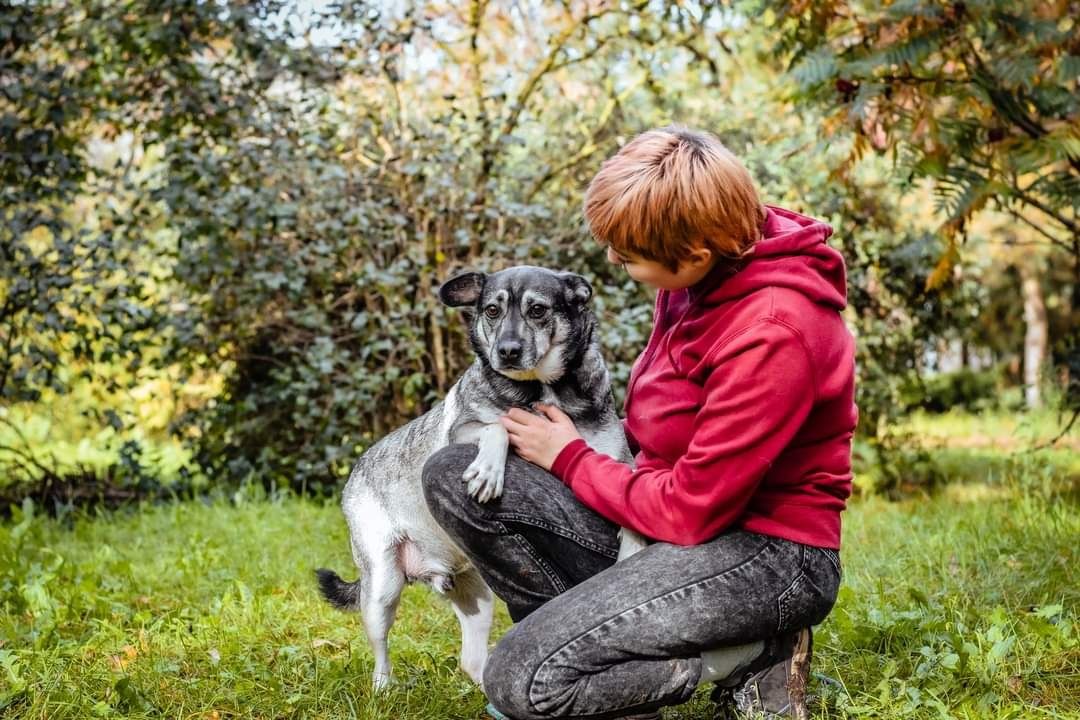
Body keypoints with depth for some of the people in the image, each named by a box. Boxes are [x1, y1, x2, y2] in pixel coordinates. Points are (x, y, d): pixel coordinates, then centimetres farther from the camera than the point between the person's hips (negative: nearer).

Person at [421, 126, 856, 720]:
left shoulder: (771, 333, -28)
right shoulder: (713, 259, -2)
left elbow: (691, 512, -21)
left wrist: (571, 459, -8)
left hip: (765, 553, -9)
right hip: (676, 500, 9)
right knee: (452, 476, -5)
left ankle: (750, 655, -5)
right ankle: (599, 644, -4)